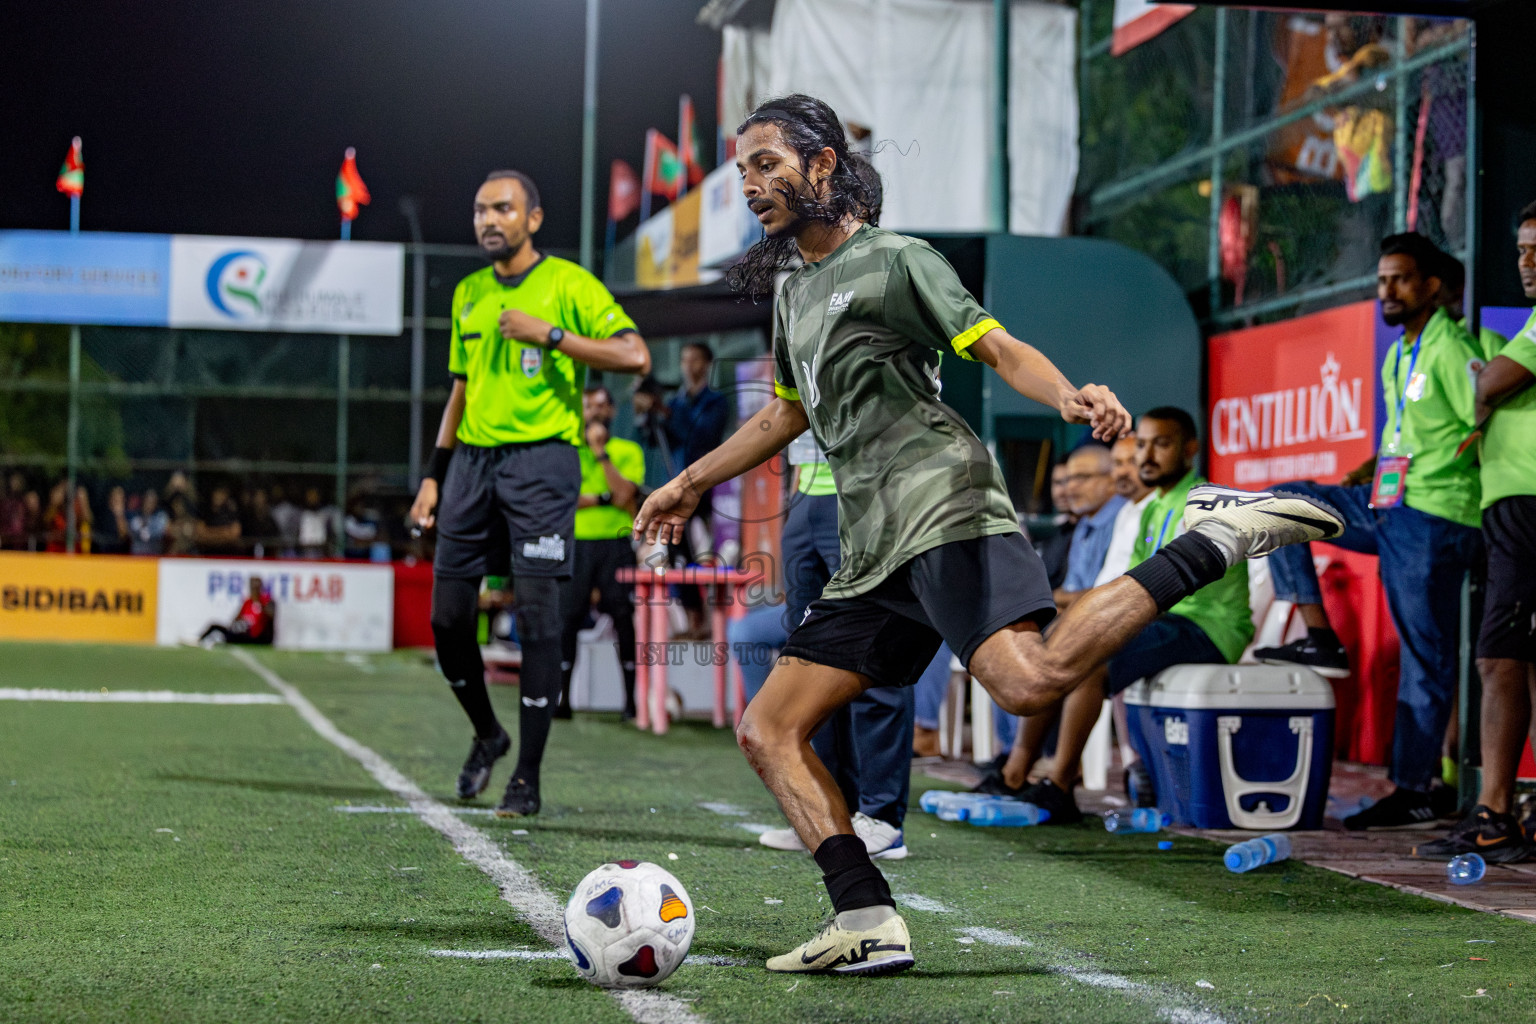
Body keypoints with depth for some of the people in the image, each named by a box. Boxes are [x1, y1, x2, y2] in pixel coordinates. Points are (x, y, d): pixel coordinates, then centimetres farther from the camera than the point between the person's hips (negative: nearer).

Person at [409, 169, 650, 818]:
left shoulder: (568, 284, -3)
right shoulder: (468, 294, 16)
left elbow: (635, 355, -12)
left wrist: (549, 334, -16)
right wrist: (434, 476, 17)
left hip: (541, 456, -6)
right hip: (472, 459, 6)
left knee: (537, 614, -8)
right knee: (448, 616, 3)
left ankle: (527, 777, -2)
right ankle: (487, 734, 27)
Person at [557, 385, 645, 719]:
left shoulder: (629, 451, 10)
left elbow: (624, 494, -7)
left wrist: (601, 451, -5)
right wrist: (604, 498, -9)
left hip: (616, 544, 0)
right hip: (577, 543, 0)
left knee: (624, 619, -4)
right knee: (568, 618, -6)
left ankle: (631, 700, 1)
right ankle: (562, 698, -1)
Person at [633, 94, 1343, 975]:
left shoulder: (893, 260, 1)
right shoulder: (789, 286, 24)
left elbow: (999, 348, -8)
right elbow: (788, 411, 39)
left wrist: (1070, 397, -28)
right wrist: (692, 483, 45)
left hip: (944, 513, -8)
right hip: (873, 555, 8)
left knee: (1031, 683, -32)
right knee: (768, 731, 2)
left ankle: (1214, 542, -16)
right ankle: (869, 926, -5)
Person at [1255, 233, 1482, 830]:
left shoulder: (1451, 349, -11)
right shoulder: (1397, 357, 17)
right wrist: (1372, 469, 14)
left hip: (1434, 518, -9)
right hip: (1385, 507, 9)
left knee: (1426, 657, -5)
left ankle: (1417, 791, 0)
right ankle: (1320, 639, -1)